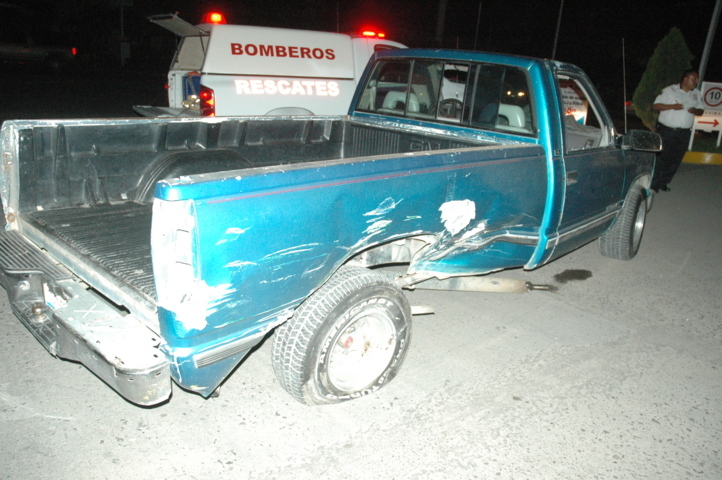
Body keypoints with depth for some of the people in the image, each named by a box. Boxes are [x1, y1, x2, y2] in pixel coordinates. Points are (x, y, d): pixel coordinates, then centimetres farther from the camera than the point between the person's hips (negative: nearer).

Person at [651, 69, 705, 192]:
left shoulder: (697, 94, 11)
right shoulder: (670, 90, -2)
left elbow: (701, 110, 18)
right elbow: (655, 106, -4)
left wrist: (696, 111, -6)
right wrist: (672, 106, -18)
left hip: (684, 133, 5)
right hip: (666, 131, -5)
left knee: (676, 159, 5)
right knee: (661, 158, -5)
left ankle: (663, 182, 17)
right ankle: (654, 184, 3)